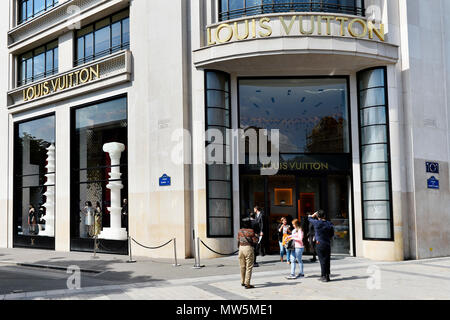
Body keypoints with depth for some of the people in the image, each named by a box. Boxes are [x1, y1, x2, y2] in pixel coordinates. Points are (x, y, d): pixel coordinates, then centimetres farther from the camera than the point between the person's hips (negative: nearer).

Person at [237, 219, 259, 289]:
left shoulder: (240, 231, 7)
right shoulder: (251, 231, -8)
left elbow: (238, 241, 13)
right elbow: (255, 241, -7)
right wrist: (256, 237, 12)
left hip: (241, 248, 6)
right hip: (248, 248, -5)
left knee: (242, 266, 15)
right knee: (249, 267, -2)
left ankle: (242, 282, 24)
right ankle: (247, 284, -6)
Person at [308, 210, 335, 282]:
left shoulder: (317, 223, -10)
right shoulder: (329, 224, 1)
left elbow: (309, 218, 8)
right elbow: (332, 234, 9)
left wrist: (315, 214, 24)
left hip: (319, 244, -4)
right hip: (328, 244, 4)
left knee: (322, 261, 0)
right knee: (327, 260, 10)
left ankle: (324, 276, 1)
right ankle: (327, 276, 17)